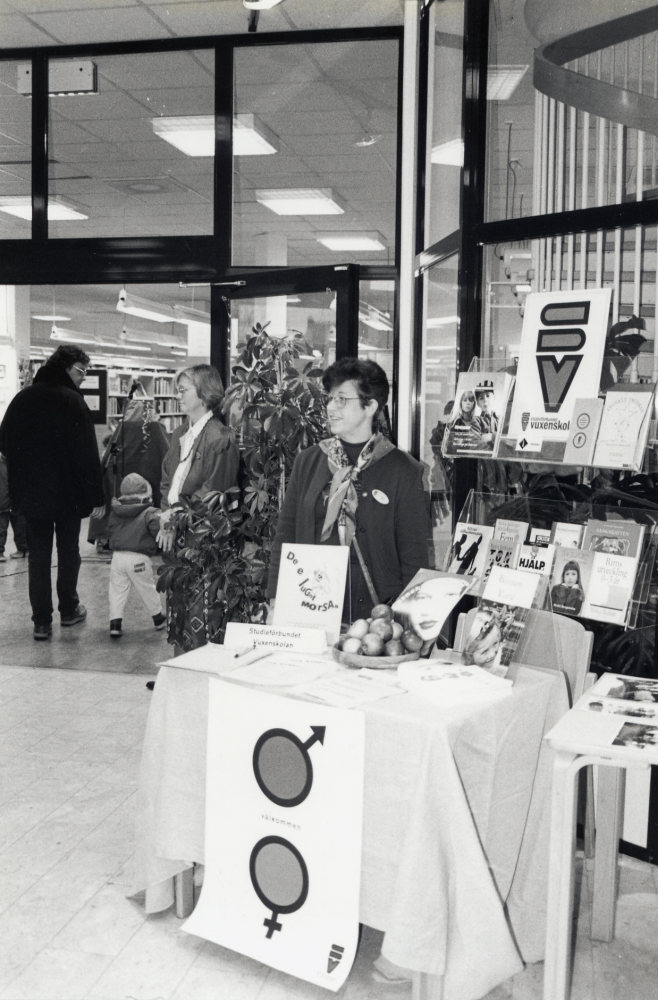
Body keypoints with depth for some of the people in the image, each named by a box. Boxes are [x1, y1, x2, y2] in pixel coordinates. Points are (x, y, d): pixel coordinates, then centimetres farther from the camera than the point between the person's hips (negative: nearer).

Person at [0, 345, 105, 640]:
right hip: (67, 492, -4)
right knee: (68, 551, 13)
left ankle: (41, 621, 7)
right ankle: (69, 609, 24)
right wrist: (95, 495, -13)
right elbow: (87, 453, -17)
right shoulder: (72, 401, -13)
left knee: (37, 555, 7)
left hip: (30, 492, 4)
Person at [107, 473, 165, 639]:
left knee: (117, 589, 9)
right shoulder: (150, 513, -10)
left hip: (117, 555, 3)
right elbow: (158, 531, -18)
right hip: (138, 558, -3)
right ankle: (158, 618, 28)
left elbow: (110, 530, 16)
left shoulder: (115, 512, 7)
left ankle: (115, 622, 0)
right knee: (147, 589, 12)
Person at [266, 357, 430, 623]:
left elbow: (414, 556, 0)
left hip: (373, 614, -2)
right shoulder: (307, 461, 10)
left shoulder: (404, 471, -1)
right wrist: (276, 603, 3)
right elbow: (285, 534, 11)